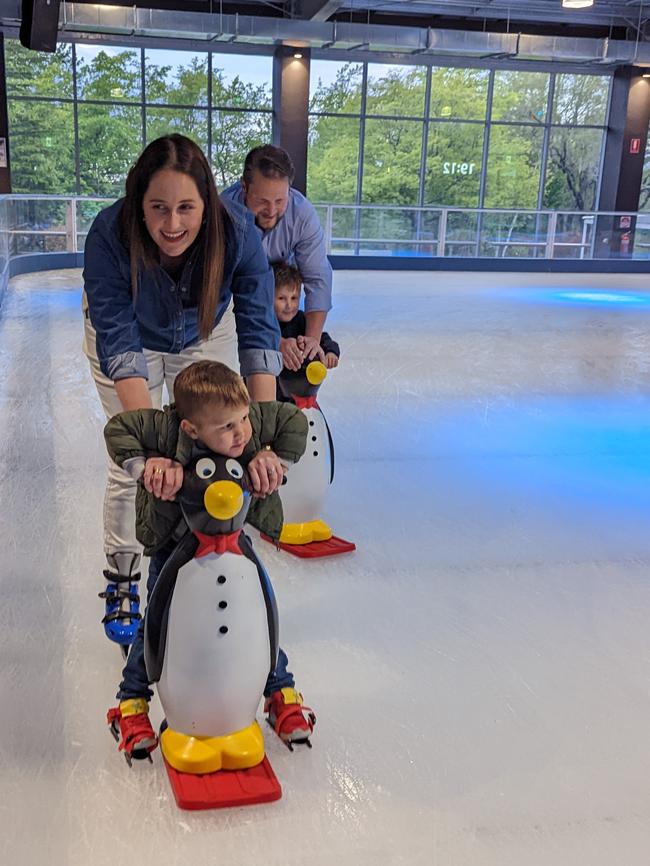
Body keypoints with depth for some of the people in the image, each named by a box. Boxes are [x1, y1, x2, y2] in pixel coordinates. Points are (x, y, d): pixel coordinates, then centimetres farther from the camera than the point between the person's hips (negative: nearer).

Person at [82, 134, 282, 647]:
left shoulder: (237, 232, -34)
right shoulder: (110, 235, -37)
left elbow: (259, 333, -35)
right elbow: (119, 344, -39)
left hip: (206, 336, 2)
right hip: (130, 337, -1)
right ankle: (122, 580, 17)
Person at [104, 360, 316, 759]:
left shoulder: (255, 422, -29)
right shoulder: (166, 428, -35)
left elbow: (295, 420, -11)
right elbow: (116, 429, -23)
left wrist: (274, 459, -22)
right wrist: (145, 464, -33)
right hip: (175, 543, -1)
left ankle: (281, 690, 26)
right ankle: (132, 700, 23)